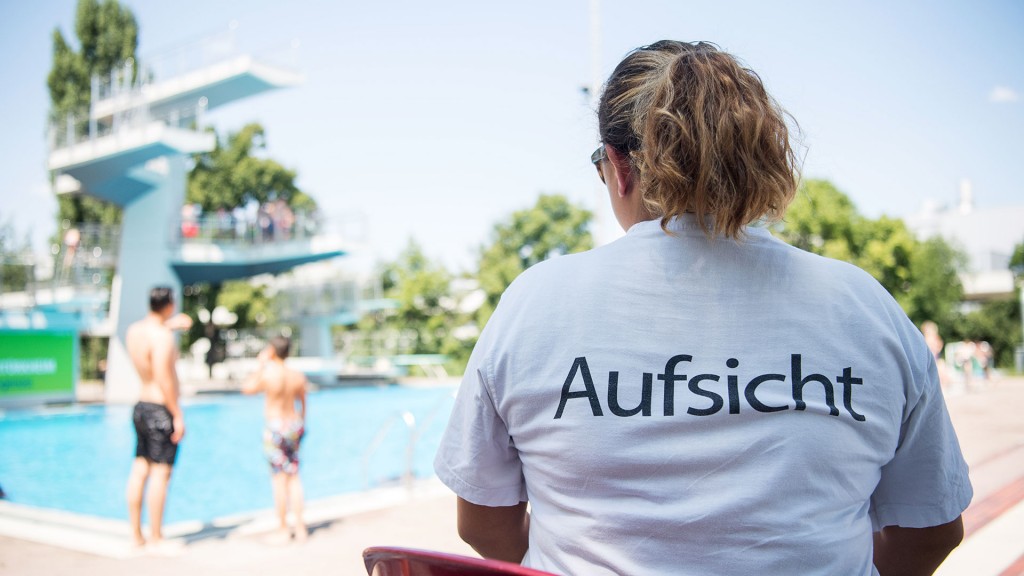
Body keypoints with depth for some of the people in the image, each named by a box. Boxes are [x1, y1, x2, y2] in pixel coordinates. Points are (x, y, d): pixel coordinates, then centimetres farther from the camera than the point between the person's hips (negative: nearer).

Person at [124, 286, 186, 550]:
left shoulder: (133, 330, 7)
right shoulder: (162, 337, -19)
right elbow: (164, 380, -23)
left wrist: (168, 326, 36)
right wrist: (178, 415, -18)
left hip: (141, 407, 9)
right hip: (161, 411, -9)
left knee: (139, 470, 11)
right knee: (160, 474, -3)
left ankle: (136, 536, 18)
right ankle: (156, 539, 2)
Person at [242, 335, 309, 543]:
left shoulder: (268, 374, -15)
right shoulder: (298, 376, 0)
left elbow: (247, 388, 2)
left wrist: (261, 364, 5)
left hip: (276, 429, -5)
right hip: (294, 426, 5)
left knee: (279, 479, 2)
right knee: (294, 477, 12)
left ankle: (283, 530, 9)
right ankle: (300, 528, 15)